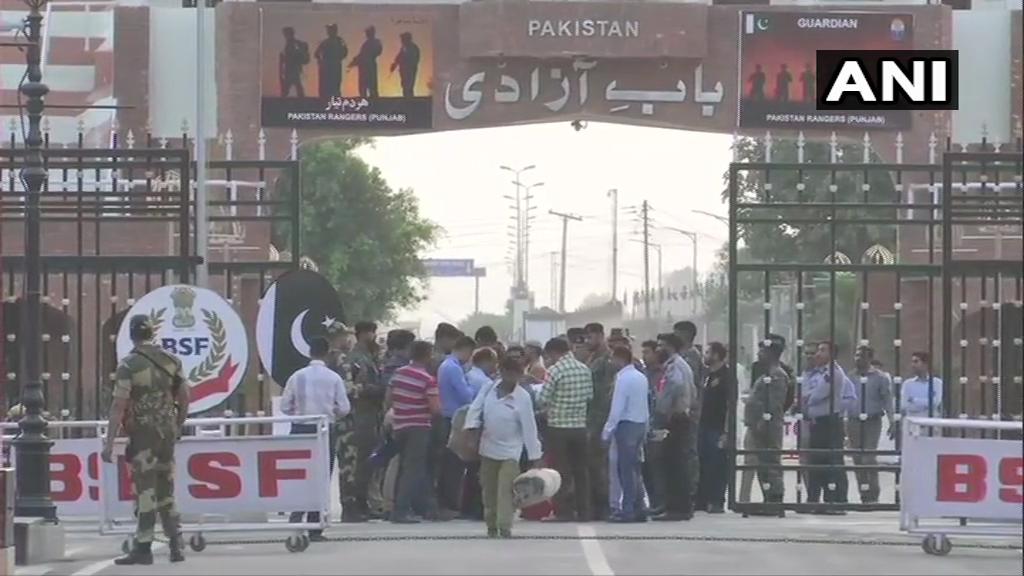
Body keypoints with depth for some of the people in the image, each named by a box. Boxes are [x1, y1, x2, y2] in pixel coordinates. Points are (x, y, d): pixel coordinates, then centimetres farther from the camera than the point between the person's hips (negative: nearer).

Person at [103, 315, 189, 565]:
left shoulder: (129, 365, -11)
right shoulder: (171, 361, 6)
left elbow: (119, 406, -15)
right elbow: (184, 398, 10)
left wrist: (109, 443, -14)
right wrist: (178, 427, 24)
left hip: (143, 434, -5)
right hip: (167, 434, 5)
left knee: (146, 491, -2)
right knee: (166, 492, 13)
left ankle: (143, 549, 0)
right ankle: (176, 546, 10)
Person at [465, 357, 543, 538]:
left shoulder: (523, 398, -12)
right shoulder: (489, 389, -2)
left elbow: (529, 428, -12)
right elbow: (475, 408, -1)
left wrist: (535, 456, -12)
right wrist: (472, 427, -20)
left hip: (510, 450, -4)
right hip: (488, 448, 4)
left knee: (506, 489, -14)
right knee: (489, 489, 12)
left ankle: (505, 526, -13)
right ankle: (491, 526, 25)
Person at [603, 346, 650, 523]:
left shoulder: (623, 379, -14)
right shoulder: (641, 377, 11)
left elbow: (617, 408, -16)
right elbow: (646, 406, 13)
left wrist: (607, 431, -10)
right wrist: (645, 428, 17)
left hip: (626, 424, -8)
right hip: (641, 423, 8)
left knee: (626, 468, -5)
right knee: (635, 468, 13)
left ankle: (627, 510, -6)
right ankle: (639, 509, 13)